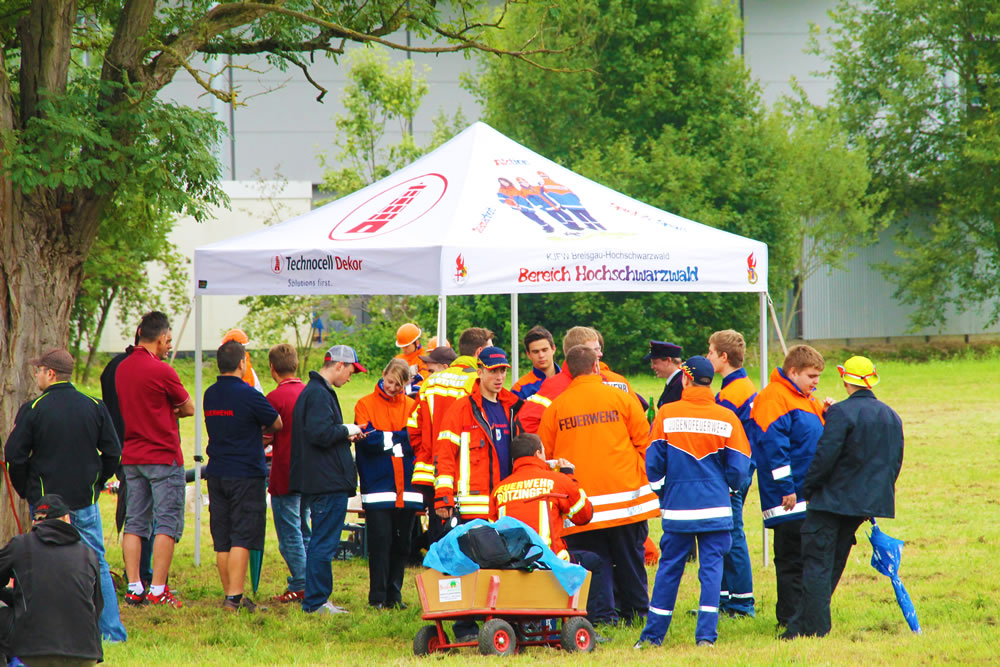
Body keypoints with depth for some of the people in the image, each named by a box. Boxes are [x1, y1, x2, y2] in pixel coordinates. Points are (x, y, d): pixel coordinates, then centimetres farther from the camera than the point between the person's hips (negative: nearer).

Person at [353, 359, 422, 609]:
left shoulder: (412, 407, 11)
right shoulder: (366, 405, 3)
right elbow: (368, 440, -10)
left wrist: (385, 437, -11)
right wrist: (400, 439, -9)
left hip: (406, 487, 3)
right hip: (378, 485, -3)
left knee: (402, 543, 6)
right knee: (380, 542, -6)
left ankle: (394, 595, 14)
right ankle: (378, 596, -1)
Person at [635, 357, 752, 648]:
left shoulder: (666, 414, -4)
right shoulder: (726, 418, -3)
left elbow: (653, 463, 0)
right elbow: (739, 468, 0)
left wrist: (662, 493, 18)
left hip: (677, 508, 0)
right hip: (716, 509, 0)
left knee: (669, 569, 9)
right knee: (711, 568, 3)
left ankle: (653, 634, 14)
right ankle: (706, 634, -3)